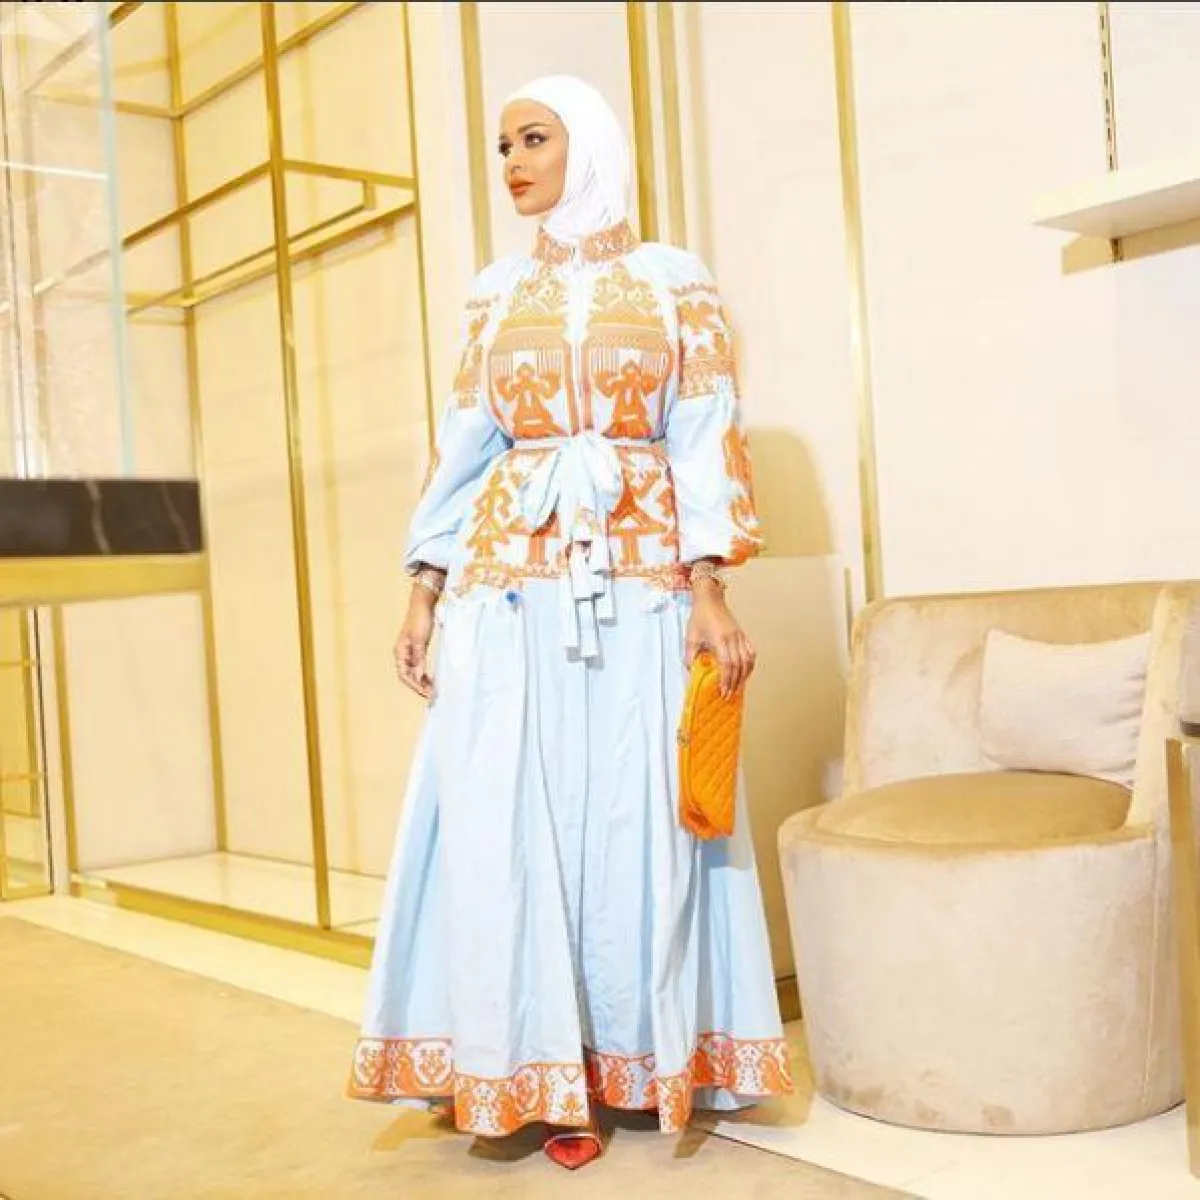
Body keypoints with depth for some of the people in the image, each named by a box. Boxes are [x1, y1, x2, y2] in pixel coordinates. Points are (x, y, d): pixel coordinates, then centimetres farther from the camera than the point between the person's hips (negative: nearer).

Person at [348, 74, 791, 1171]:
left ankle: (631, 1057, 16)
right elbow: (466, 445, 11)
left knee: (636, 816, 1)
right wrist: (425, 590, 4)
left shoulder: (677, 282, 6)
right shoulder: (498, 292, 14)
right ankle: (548, 1068, 12)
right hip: (511, 578, 3)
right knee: (512, 817, 0)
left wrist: (709, 591, -12)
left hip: (639, 579, -2)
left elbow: (706, 441, -1)